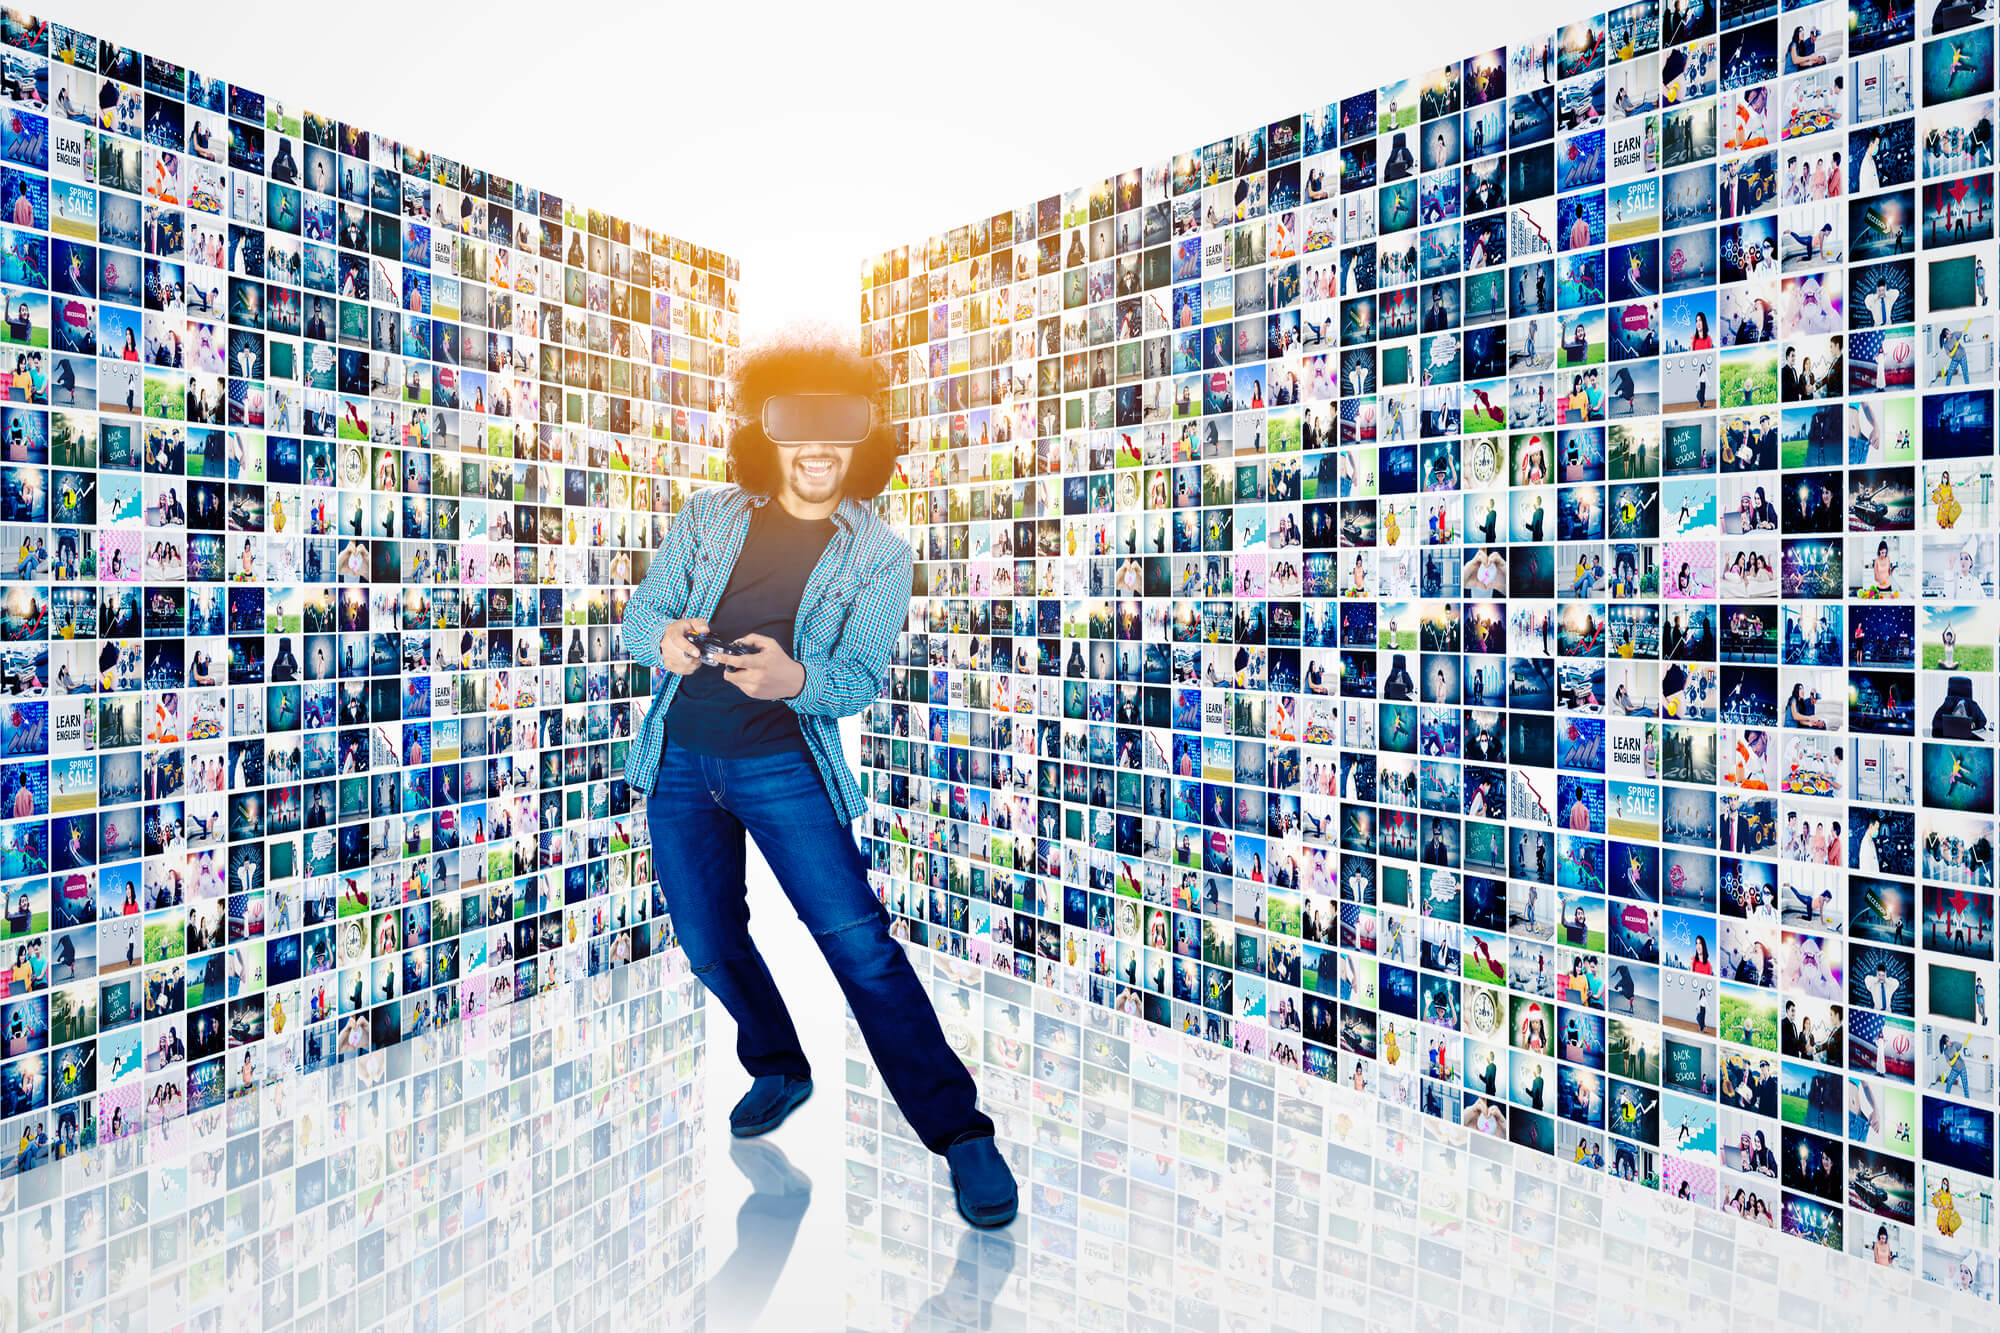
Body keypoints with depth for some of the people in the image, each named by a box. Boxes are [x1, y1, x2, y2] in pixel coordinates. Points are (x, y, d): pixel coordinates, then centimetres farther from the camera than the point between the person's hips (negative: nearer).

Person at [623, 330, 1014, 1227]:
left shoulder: (879, 556, -2)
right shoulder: (710, 516, 5)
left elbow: (861, 677, -10)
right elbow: (639, 614, 5)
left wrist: (795, 677, -34)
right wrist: (665, 638, -21)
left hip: (781, 764, -3)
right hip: (679, 758, 4)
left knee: (857, 937, -13)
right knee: (711, 943, 12)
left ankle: (959, 1132, -3)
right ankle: (779, 1070, 38)